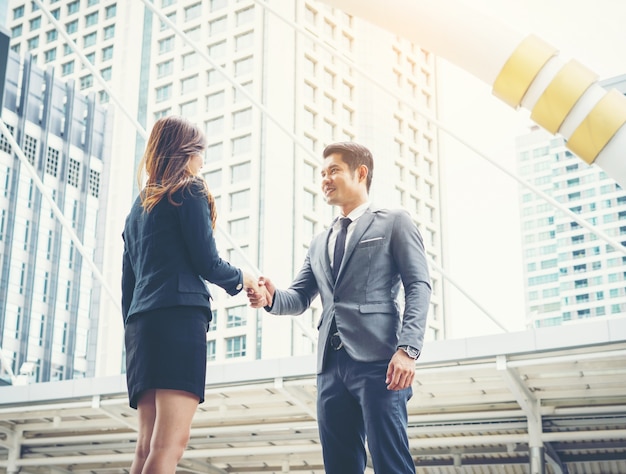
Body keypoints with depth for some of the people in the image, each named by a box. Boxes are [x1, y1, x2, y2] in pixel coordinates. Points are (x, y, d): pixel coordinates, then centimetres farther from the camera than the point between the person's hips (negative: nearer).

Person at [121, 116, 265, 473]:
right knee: (170, 444, -15)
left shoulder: (140, 205, 24)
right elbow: (207, 262, -4)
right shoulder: (189, 191, 3)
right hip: (179, 315, -8)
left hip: (140, 323, 8)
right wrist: (242, 279, 15)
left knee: (149, 445, 3)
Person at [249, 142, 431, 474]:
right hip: (331, 365, 6)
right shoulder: (319, 243, 26)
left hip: (377, 360, -6)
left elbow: (418, 286, -2)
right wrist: (271, 297, -5)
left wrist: (407, 349, -16)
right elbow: (299, 299, 20)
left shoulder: (394, 223, 9)